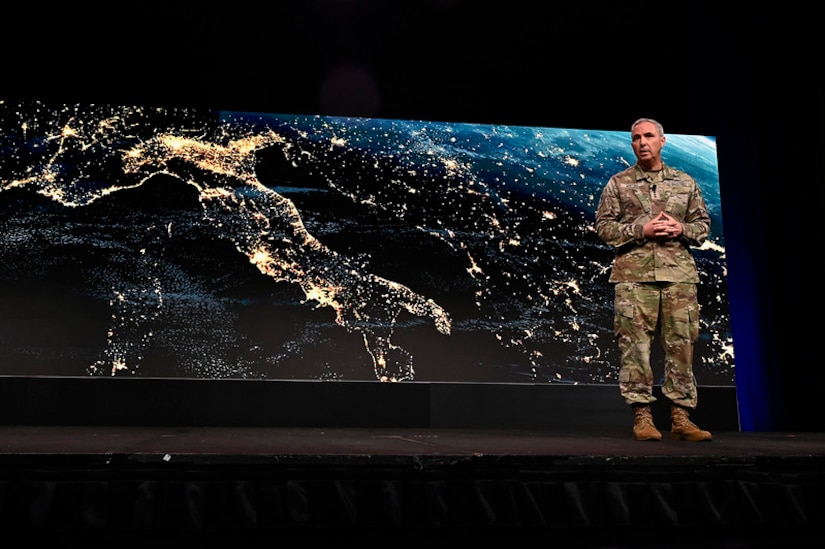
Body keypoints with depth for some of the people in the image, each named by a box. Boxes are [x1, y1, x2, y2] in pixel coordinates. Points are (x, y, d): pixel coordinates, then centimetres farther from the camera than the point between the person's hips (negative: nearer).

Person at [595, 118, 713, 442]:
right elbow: (603, 226, 3)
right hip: (634, 276, -2)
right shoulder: (618, 184, 9)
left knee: (681, 345, 1)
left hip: (679, 275, 2)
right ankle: (642, 417, 2)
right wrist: (640, 230, -10)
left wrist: (682, 229, -4)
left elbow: (703, 224, 17)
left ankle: (681, 418, 7)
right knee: (635, 346, -5)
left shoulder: (686, 183, 16)